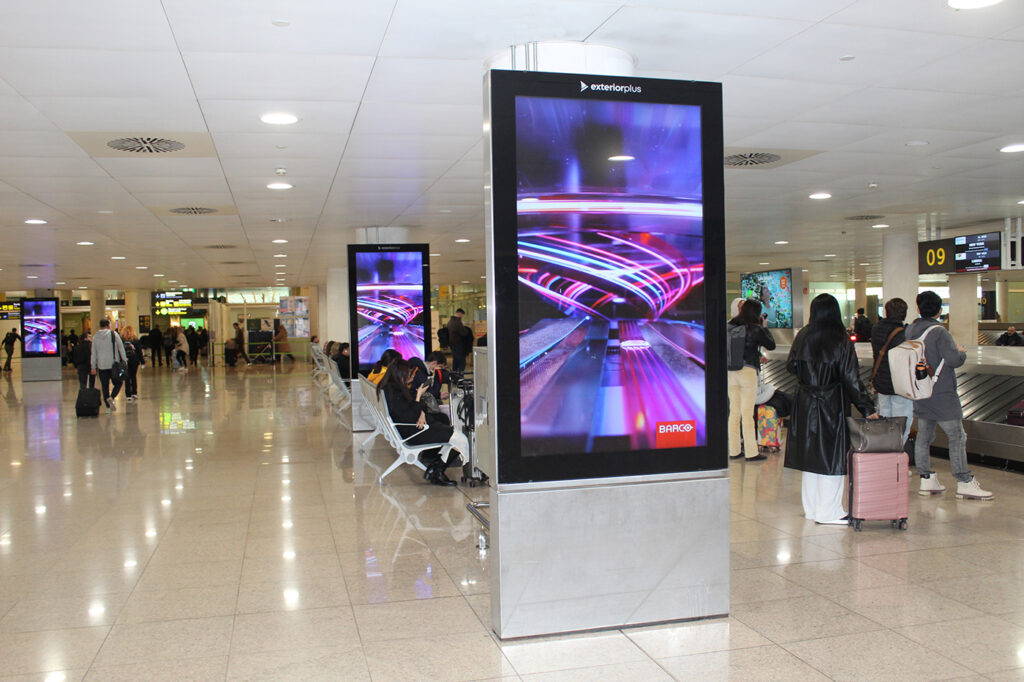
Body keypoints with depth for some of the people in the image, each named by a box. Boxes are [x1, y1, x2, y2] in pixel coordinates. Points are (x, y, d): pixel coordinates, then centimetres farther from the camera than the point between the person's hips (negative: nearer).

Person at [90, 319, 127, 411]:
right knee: (118, 383, 10)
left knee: (105, 386, 8)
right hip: (114, 365, -2)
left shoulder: (95, 337, 6)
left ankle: (108, 406, 6)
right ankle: (111, 397, -16)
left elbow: (93, 353, 7)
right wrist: (125, 361, 3)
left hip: (102, 366, 2)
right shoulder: (114, 334, -2)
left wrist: (93, 367, 10)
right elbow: (121, 348, -3)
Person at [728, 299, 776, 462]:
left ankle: (734, 450, 16)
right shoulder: (756, 329, -8)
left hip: (731, 372, 4)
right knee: (747, 413, 0)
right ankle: (751, 452, 6)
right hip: (748, 371, -4)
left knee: (734, 412, 10)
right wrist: (764, 327, 13)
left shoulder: (730, 326, 3)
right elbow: (771, 345, 4)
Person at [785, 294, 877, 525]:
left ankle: (811, 508, 20)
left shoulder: (802, 336, 0)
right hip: (831, 405, -5)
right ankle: (828, 512, 5)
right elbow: (851, 378, -13)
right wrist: (867, 407, -9)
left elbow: (791, 366, 8)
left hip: (804, 404, 5)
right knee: (830, 456, 2)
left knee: (809, 452, 12)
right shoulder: (841, 341, -11)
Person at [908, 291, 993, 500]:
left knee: (924, 437, 11)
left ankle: (926, 480, 16)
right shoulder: (939, 332, -16)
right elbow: (954, 359, -22)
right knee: (957, 437, 0)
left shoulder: (910, 330, 5)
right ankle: (965, 484, 2)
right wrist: (962, 351, 0)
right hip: (942, 394, -7)